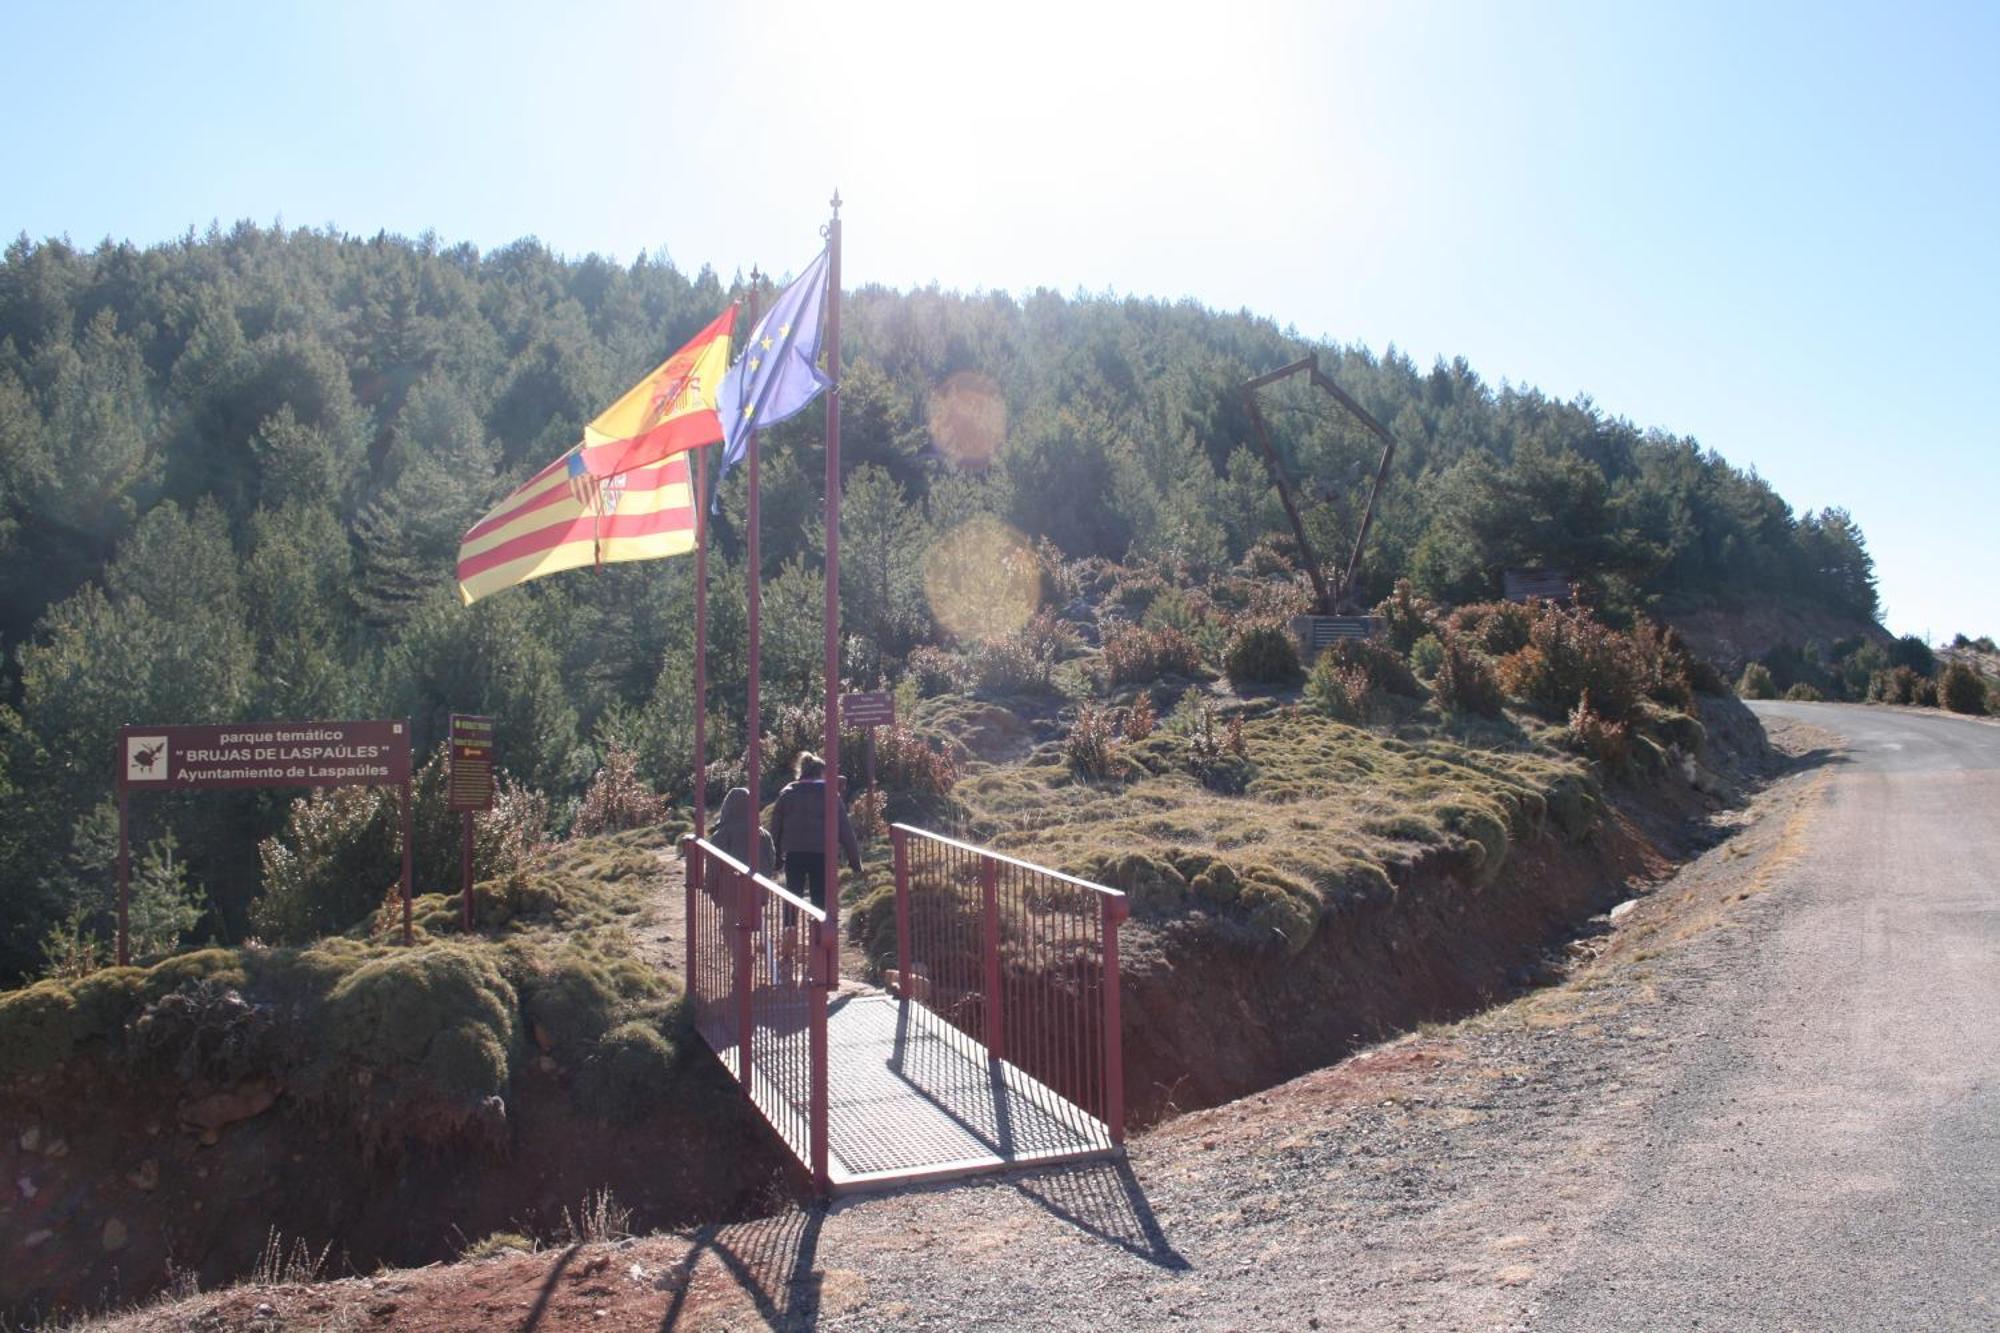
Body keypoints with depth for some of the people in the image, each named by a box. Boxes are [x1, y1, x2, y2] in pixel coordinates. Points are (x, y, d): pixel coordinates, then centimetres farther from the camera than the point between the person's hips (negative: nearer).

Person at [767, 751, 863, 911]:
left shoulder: (787, 793, 7)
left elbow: (775, 827, 7)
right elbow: (845, 829, -1)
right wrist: (855, 859, 4)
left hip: (794, 854, 2)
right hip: (821, 855, -2)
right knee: (820, 901, 4)